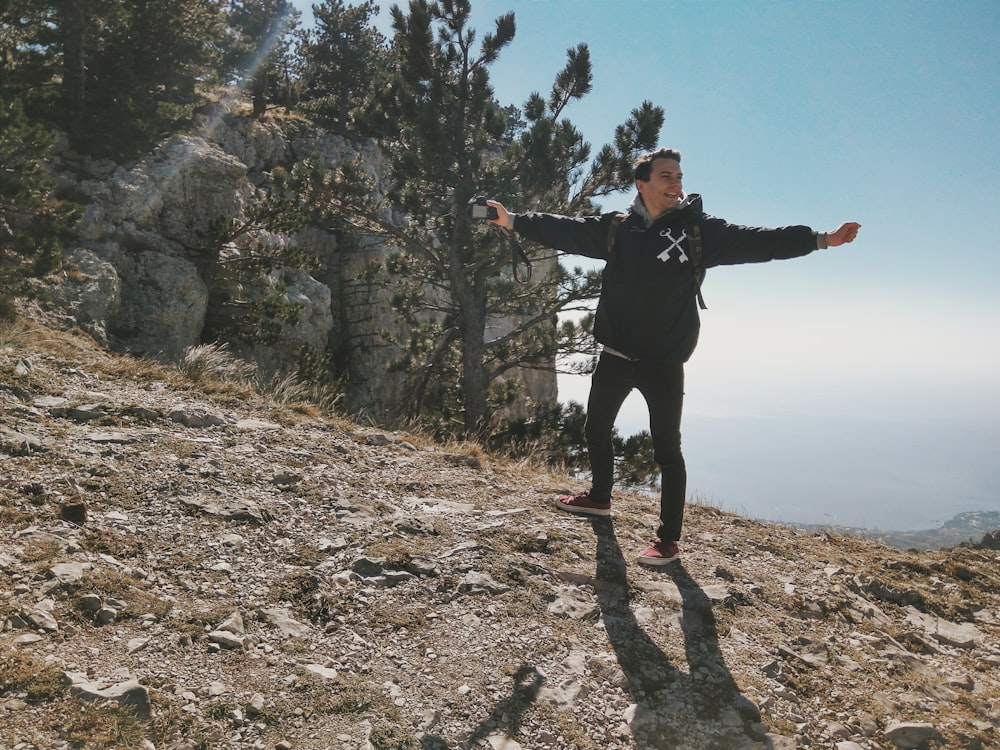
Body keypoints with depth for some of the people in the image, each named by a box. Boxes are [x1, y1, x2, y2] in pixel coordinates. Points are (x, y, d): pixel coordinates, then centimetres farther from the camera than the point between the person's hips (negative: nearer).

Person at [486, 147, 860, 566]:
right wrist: (513, 221, -3)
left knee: (667, 449, -1)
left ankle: (669, 539, 12)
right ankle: (599, 497, 45)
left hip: (664, 363, -3)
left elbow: (754, 242, -10)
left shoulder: (698, 230, -4)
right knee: (596, 430, 20)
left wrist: (820, 239, -17)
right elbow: (564, 230, 2)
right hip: (615, 356, 4)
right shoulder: (615, 229, 1)